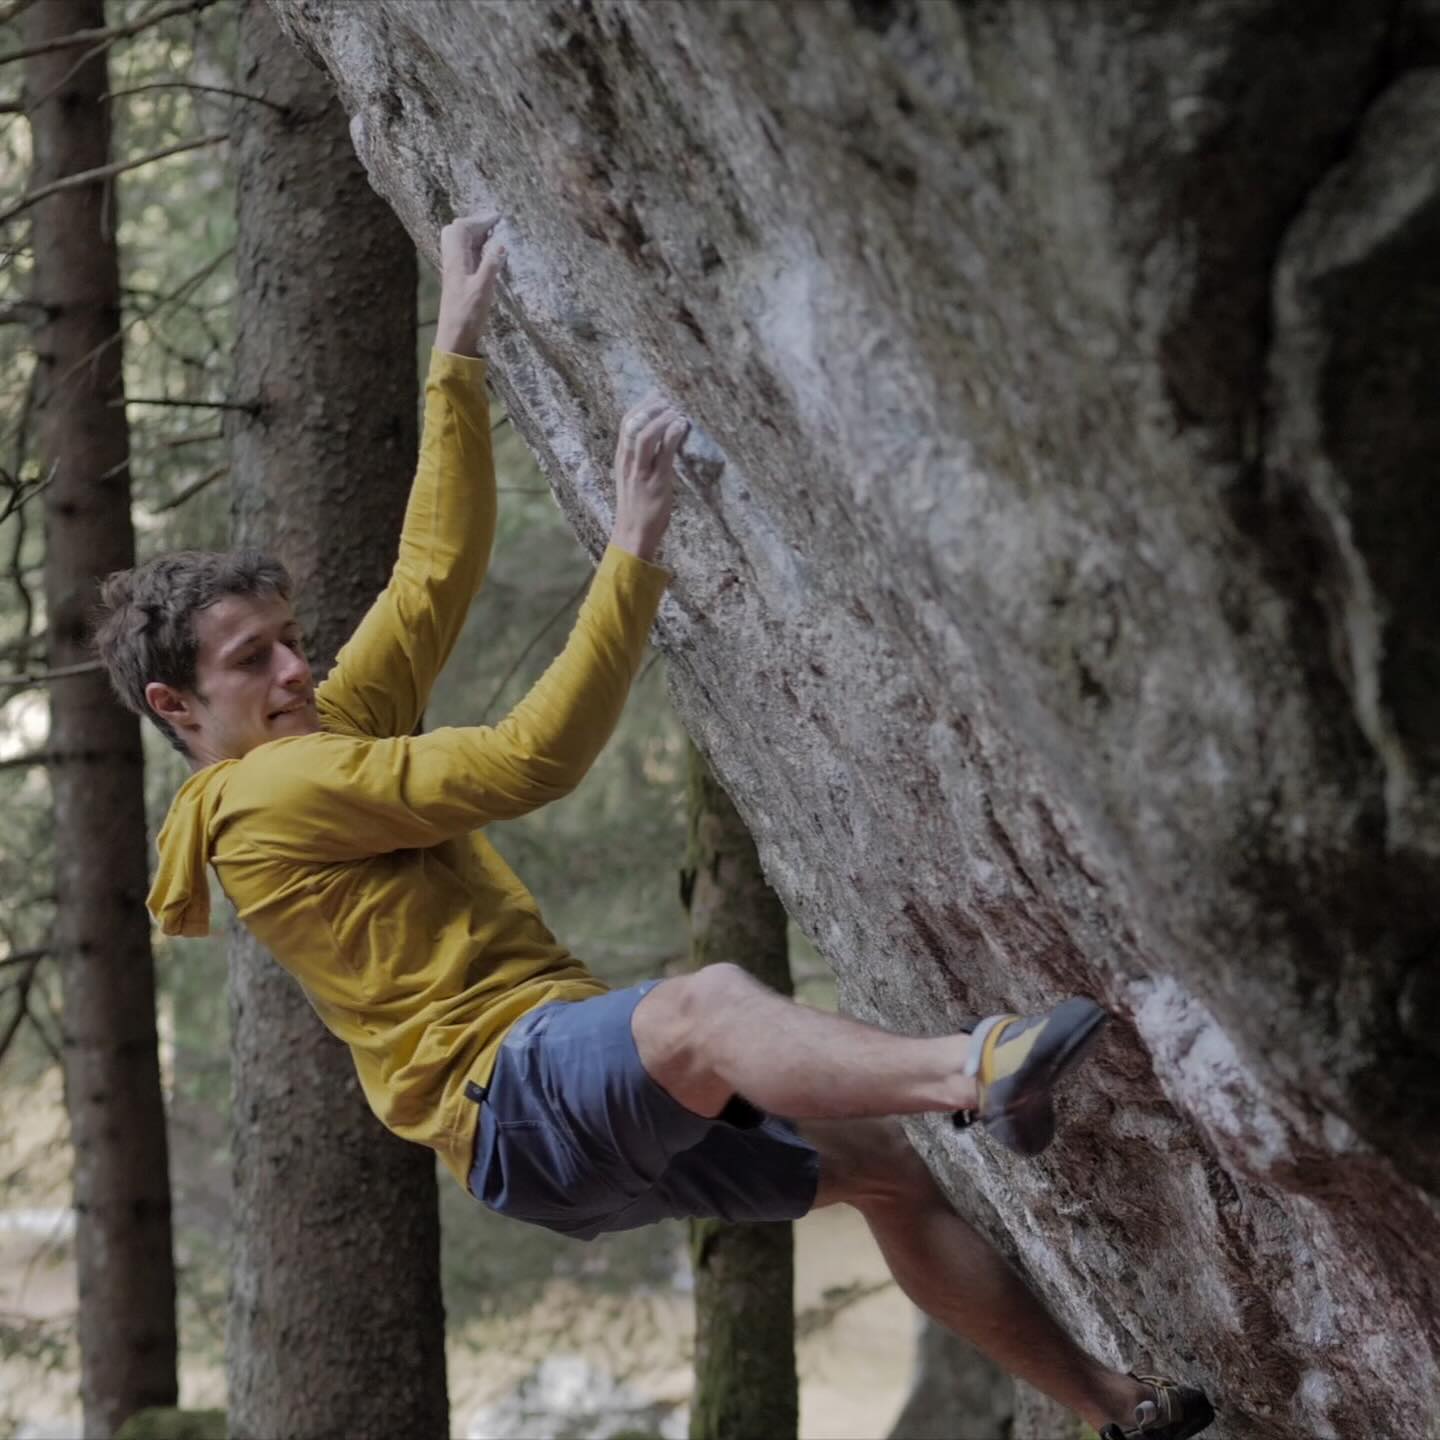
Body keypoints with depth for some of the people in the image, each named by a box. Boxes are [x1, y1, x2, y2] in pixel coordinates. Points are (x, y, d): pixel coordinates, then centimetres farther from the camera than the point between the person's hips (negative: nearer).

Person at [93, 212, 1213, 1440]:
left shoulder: (326, 740, 23)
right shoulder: (268, 794, -7)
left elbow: (439, 572, 25)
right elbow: (529, 760, -12)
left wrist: (460, 347, 25)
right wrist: (634, 553, -11)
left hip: (611, 1103, 11)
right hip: (514, 1095, -11)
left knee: (888, 1169, 8)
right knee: (708, 1004, -40)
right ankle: (985, 1073, -68)